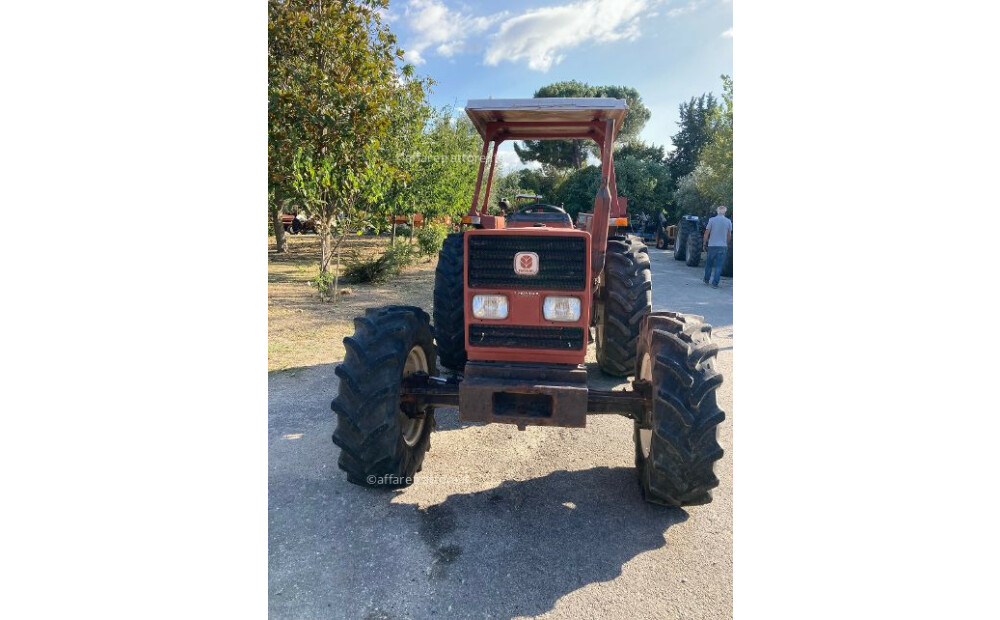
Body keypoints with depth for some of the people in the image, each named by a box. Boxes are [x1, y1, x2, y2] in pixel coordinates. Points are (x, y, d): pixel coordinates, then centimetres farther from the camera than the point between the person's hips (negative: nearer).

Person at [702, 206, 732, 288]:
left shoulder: (712, 220, -4)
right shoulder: (728, 221, 0)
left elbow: (707, 233, -3)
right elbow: (729, 235, 7)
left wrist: (705, 243, 6)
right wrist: (727, 244, 20)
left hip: (712, 245, 0)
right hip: (723, 246, 0)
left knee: (709, 264, 16)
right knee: (719, 266, 1)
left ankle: (706, 280, 26)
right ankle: (715, 283, -1)